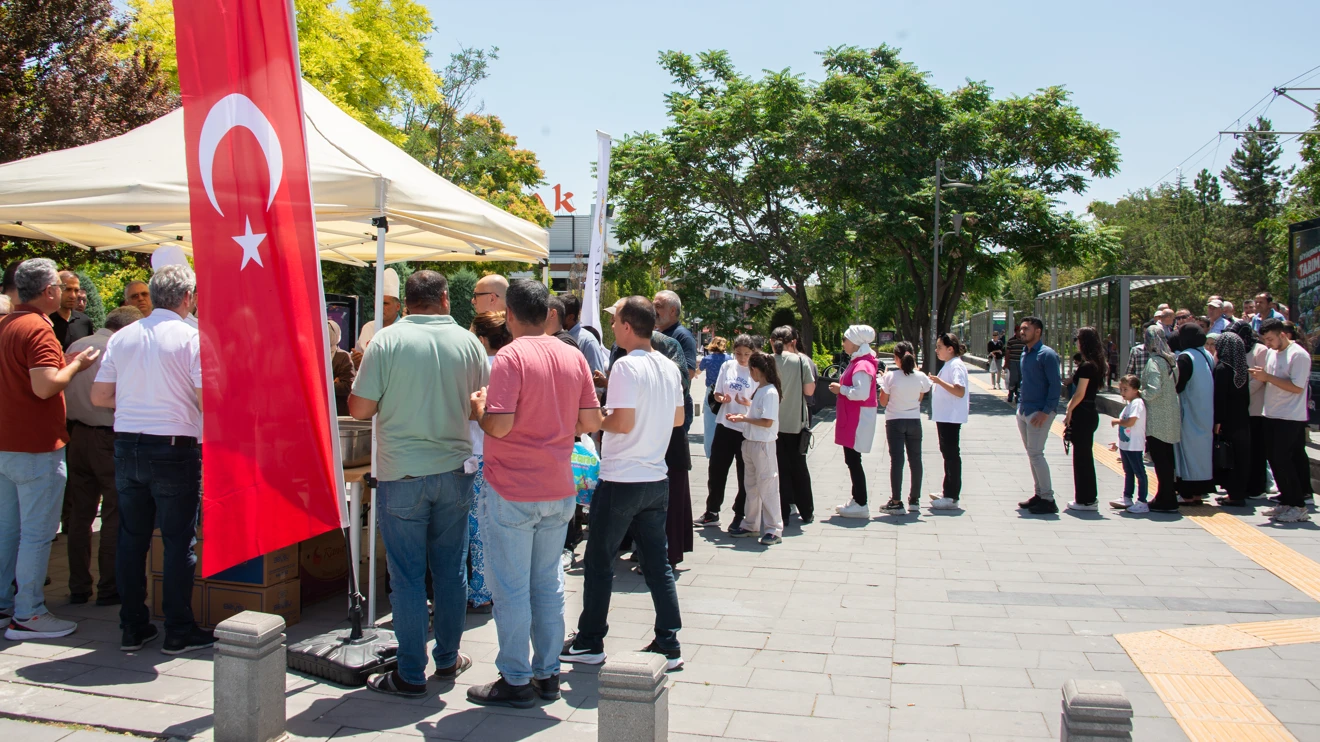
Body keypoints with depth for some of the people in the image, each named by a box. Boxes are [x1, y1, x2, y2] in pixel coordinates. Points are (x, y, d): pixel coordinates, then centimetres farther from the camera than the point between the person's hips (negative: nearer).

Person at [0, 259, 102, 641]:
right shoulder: (38, 329, -17)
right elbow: (45, 386, -26)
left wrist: (65, 363, 19)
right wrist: (77, 364, -10)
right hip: (36, 449, -9)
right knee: (37, 533, -2)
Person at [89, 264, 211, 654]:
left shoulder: (122, 337, 6)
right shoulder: (192, 338, -10)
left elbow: (100, 396, 8)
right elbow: (207, 401, -16)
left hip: (126, 445, 5)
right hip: (174, 448, -5)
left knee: (131, 538, 12)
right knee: (178, 541, 3)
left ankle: (132, 627, 21)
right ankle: (179, 632, 9)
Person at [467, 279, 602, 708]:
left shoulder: (511, 357, -14)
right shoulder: (574, 357, 4)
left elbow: (499, 425, -21)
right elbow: (591, 422, 3)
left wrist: (478, 408, -1)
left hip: (512, 492, -6)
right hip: (559, 491, 6)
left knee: (511, 588, 4)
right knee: (548, 584, 15)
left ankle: (516, 681, 12)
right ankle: (548, 674, 23)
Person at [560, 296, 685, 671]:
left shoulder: (627, 366, -17)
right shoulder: (669, 367, 7)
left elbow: (622, 423, -22)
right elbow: (678, 419, 15)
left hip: (621, 481, -7)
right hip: (656, 479, 7)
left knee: (599, 562, 7)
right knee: (658, 562, 12)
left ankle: (589, 643, 17)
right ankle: (669, 645, 16)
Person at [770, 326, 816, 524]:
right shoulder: (802, 361, -6)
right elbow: (809, 390, -4)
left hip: (773, 422, -1)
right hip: (796, 422, 1)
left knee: (779, 468, 8)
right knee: (799, 466, 14)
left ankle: (782, 513, 6)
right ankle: (806, 512, 23)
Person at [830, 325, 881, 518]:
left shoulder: (862, 365, -18)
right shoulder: (857, 362, 16)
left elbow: (862, 393, -28)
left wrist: (841, 389, -16)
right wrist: (841, 388, 9)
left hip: (858, 420, -11)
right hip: (851, 419, 11)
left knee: (853, 460, -6)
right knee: (851, 460, 15)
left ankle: (861, 505, -1)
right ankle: (856, 499, 24)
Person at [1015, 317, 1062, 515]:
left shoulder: (1047, 354, -12)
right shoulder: (1025, 354, 13)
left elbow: (1055, 385, -16)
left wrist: (1046, 411, -21)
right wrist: (1020, 403, 14)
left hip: (1039, 412, -9)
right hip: (1024, 410, 9)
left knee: (1035, 454, -10)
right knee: (1031, 453, 12)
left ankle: (1048, 500, -4)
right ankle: (1039, 494, 20)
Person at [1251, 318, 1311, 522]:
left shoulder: (1299, 355, -13)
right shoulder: (1272, 353, 11)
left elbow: (1297, 387, -19)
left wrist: (1267, 377, -21)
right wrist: (1260, 376, -3)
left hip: (1290, 418, -8)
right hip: (1272, 415, 8)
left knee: (1282, 460, -9)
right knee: (1275, 459, 10)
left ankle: (1299, 507, 0)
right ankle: (1286, 502, 19)